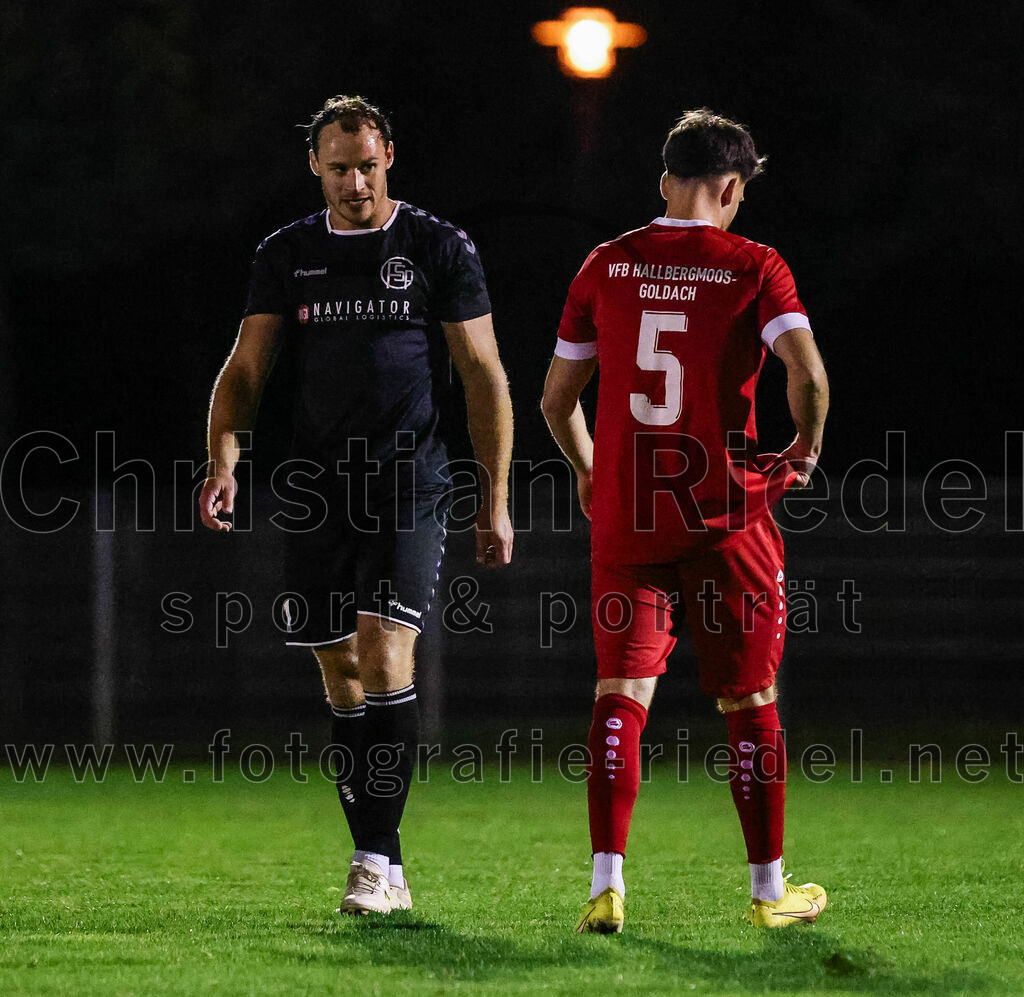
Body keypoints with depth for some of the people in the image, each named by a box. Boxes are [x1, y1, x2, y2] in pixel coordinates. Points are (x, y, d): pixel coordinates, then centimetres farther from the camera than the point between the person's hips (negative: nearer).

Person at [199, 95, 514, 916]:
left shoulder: (439, 248, 1)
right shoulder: (286, 256, 10)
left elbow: (483, 376, 3)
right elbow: (246, 369, 9)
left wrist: (497, 501, -1)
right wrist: (224, 461, -10)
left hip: (411, 488, -4)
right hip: (320, 493, 4)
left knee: (384, 656, -18)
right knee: (343, 680, 4)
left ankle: (377, 856, -16)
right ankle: (383, 872, 11)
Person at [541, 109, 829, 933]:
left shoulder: (606, 266, 4)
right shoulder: (753, 268, -6)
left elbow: (556, 396, 9)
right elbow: (808, 373, -19)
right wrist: (805, 447, 0)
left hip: (622, 517, 2)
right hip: (725, 520, -2)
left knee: (621, 694, 6)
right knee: (750, 704, 10)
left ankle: (606, 886, -6)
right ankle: (769, 889, 19)